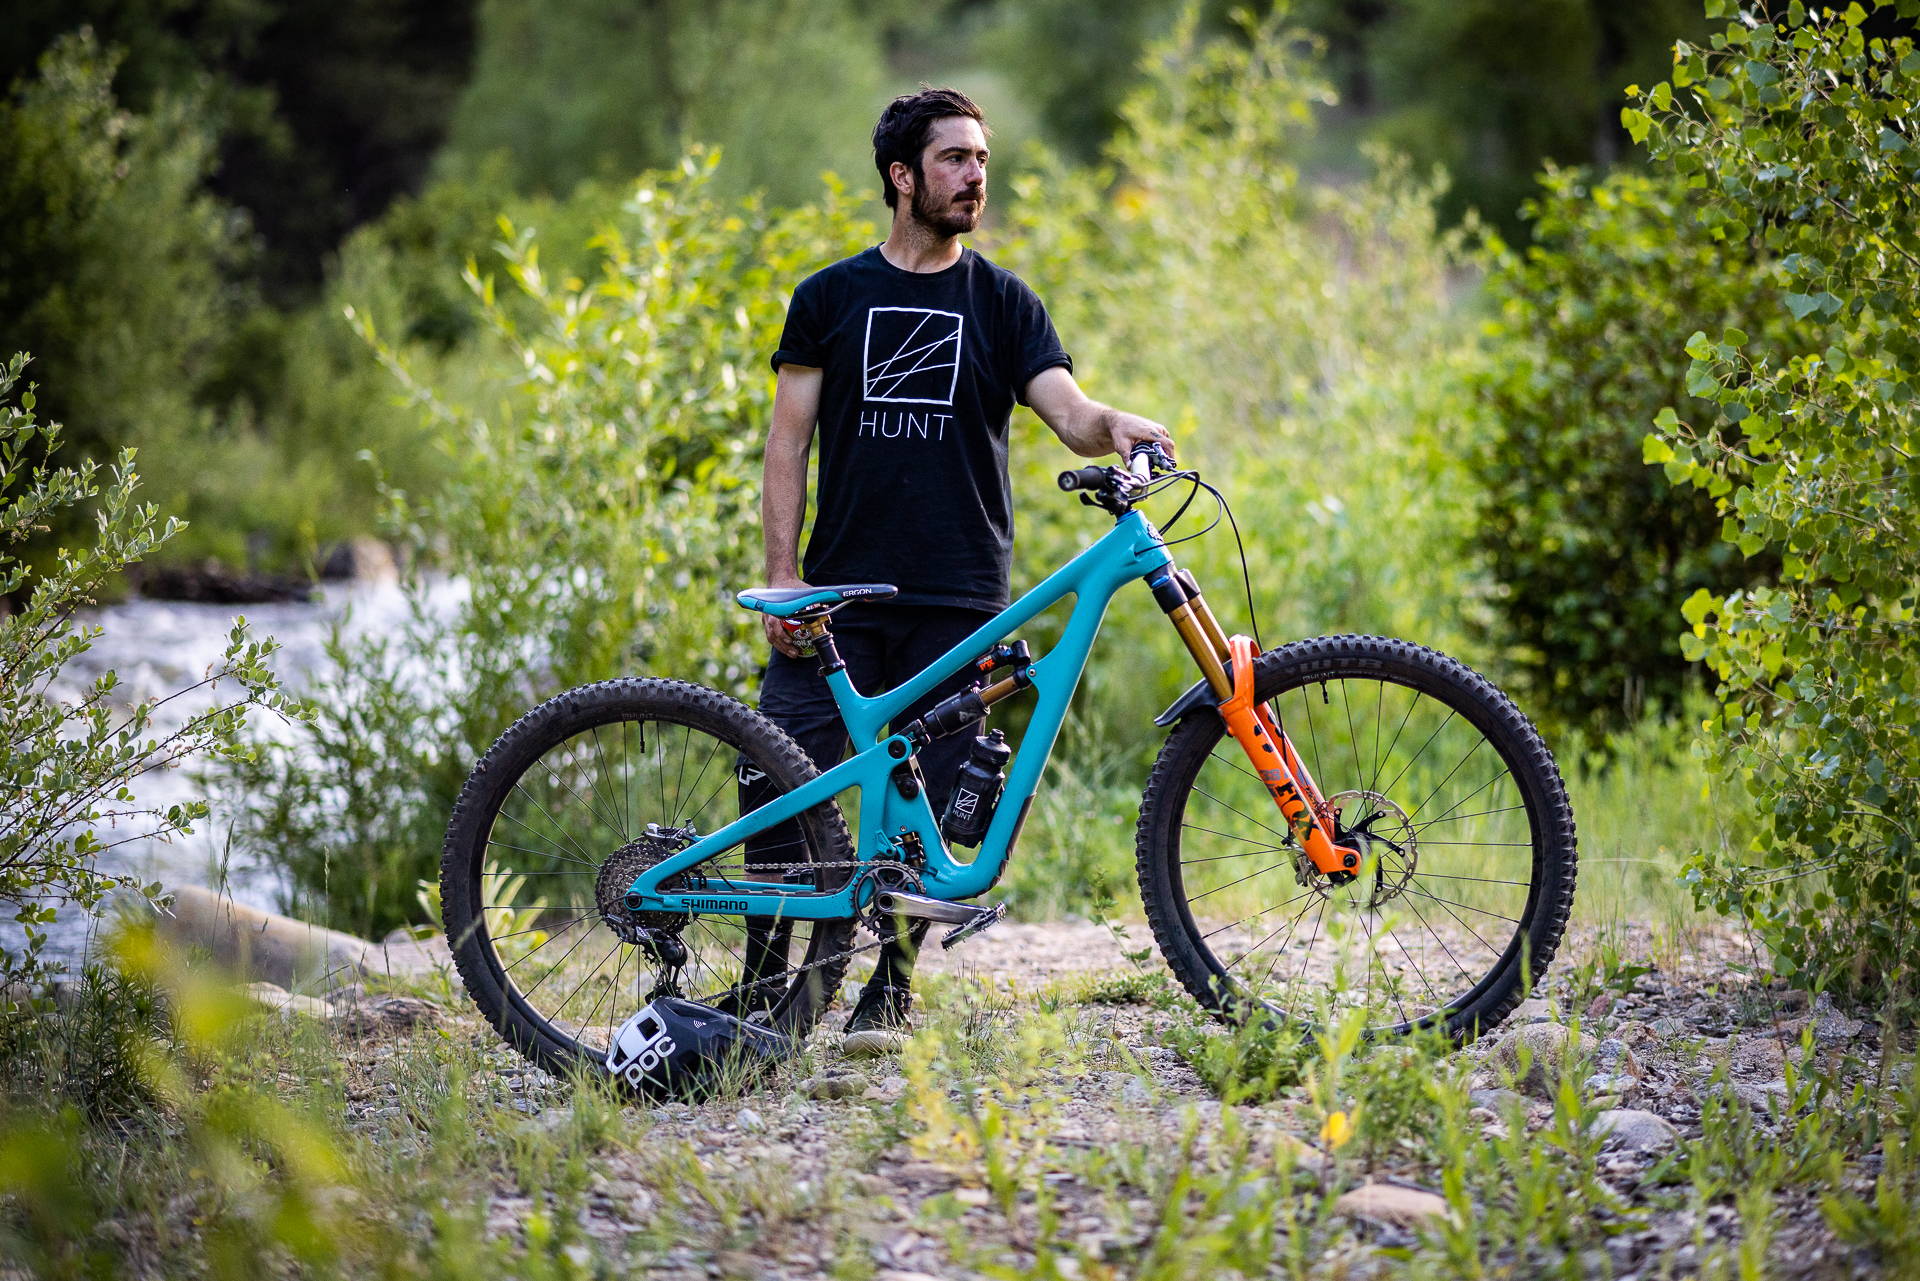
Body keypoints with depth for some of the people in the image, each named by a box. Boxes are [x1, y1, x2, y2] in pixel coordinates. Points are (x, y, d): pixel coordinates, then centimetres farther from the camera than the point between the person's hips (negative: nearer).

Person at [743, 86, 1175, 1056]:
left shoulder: (1001, 302, 9)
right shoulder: (831, 297, 8)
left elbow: (1064, 407, -4)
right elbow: (789, 441, 6)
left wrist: (1113, 428, -28)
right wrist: (783, 574, -5)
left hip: (956, 600, 0)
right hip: (840, 593, 0)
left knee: (927, 810, 0)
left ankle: (888, 990, 14)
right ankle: (764, 980, 8)